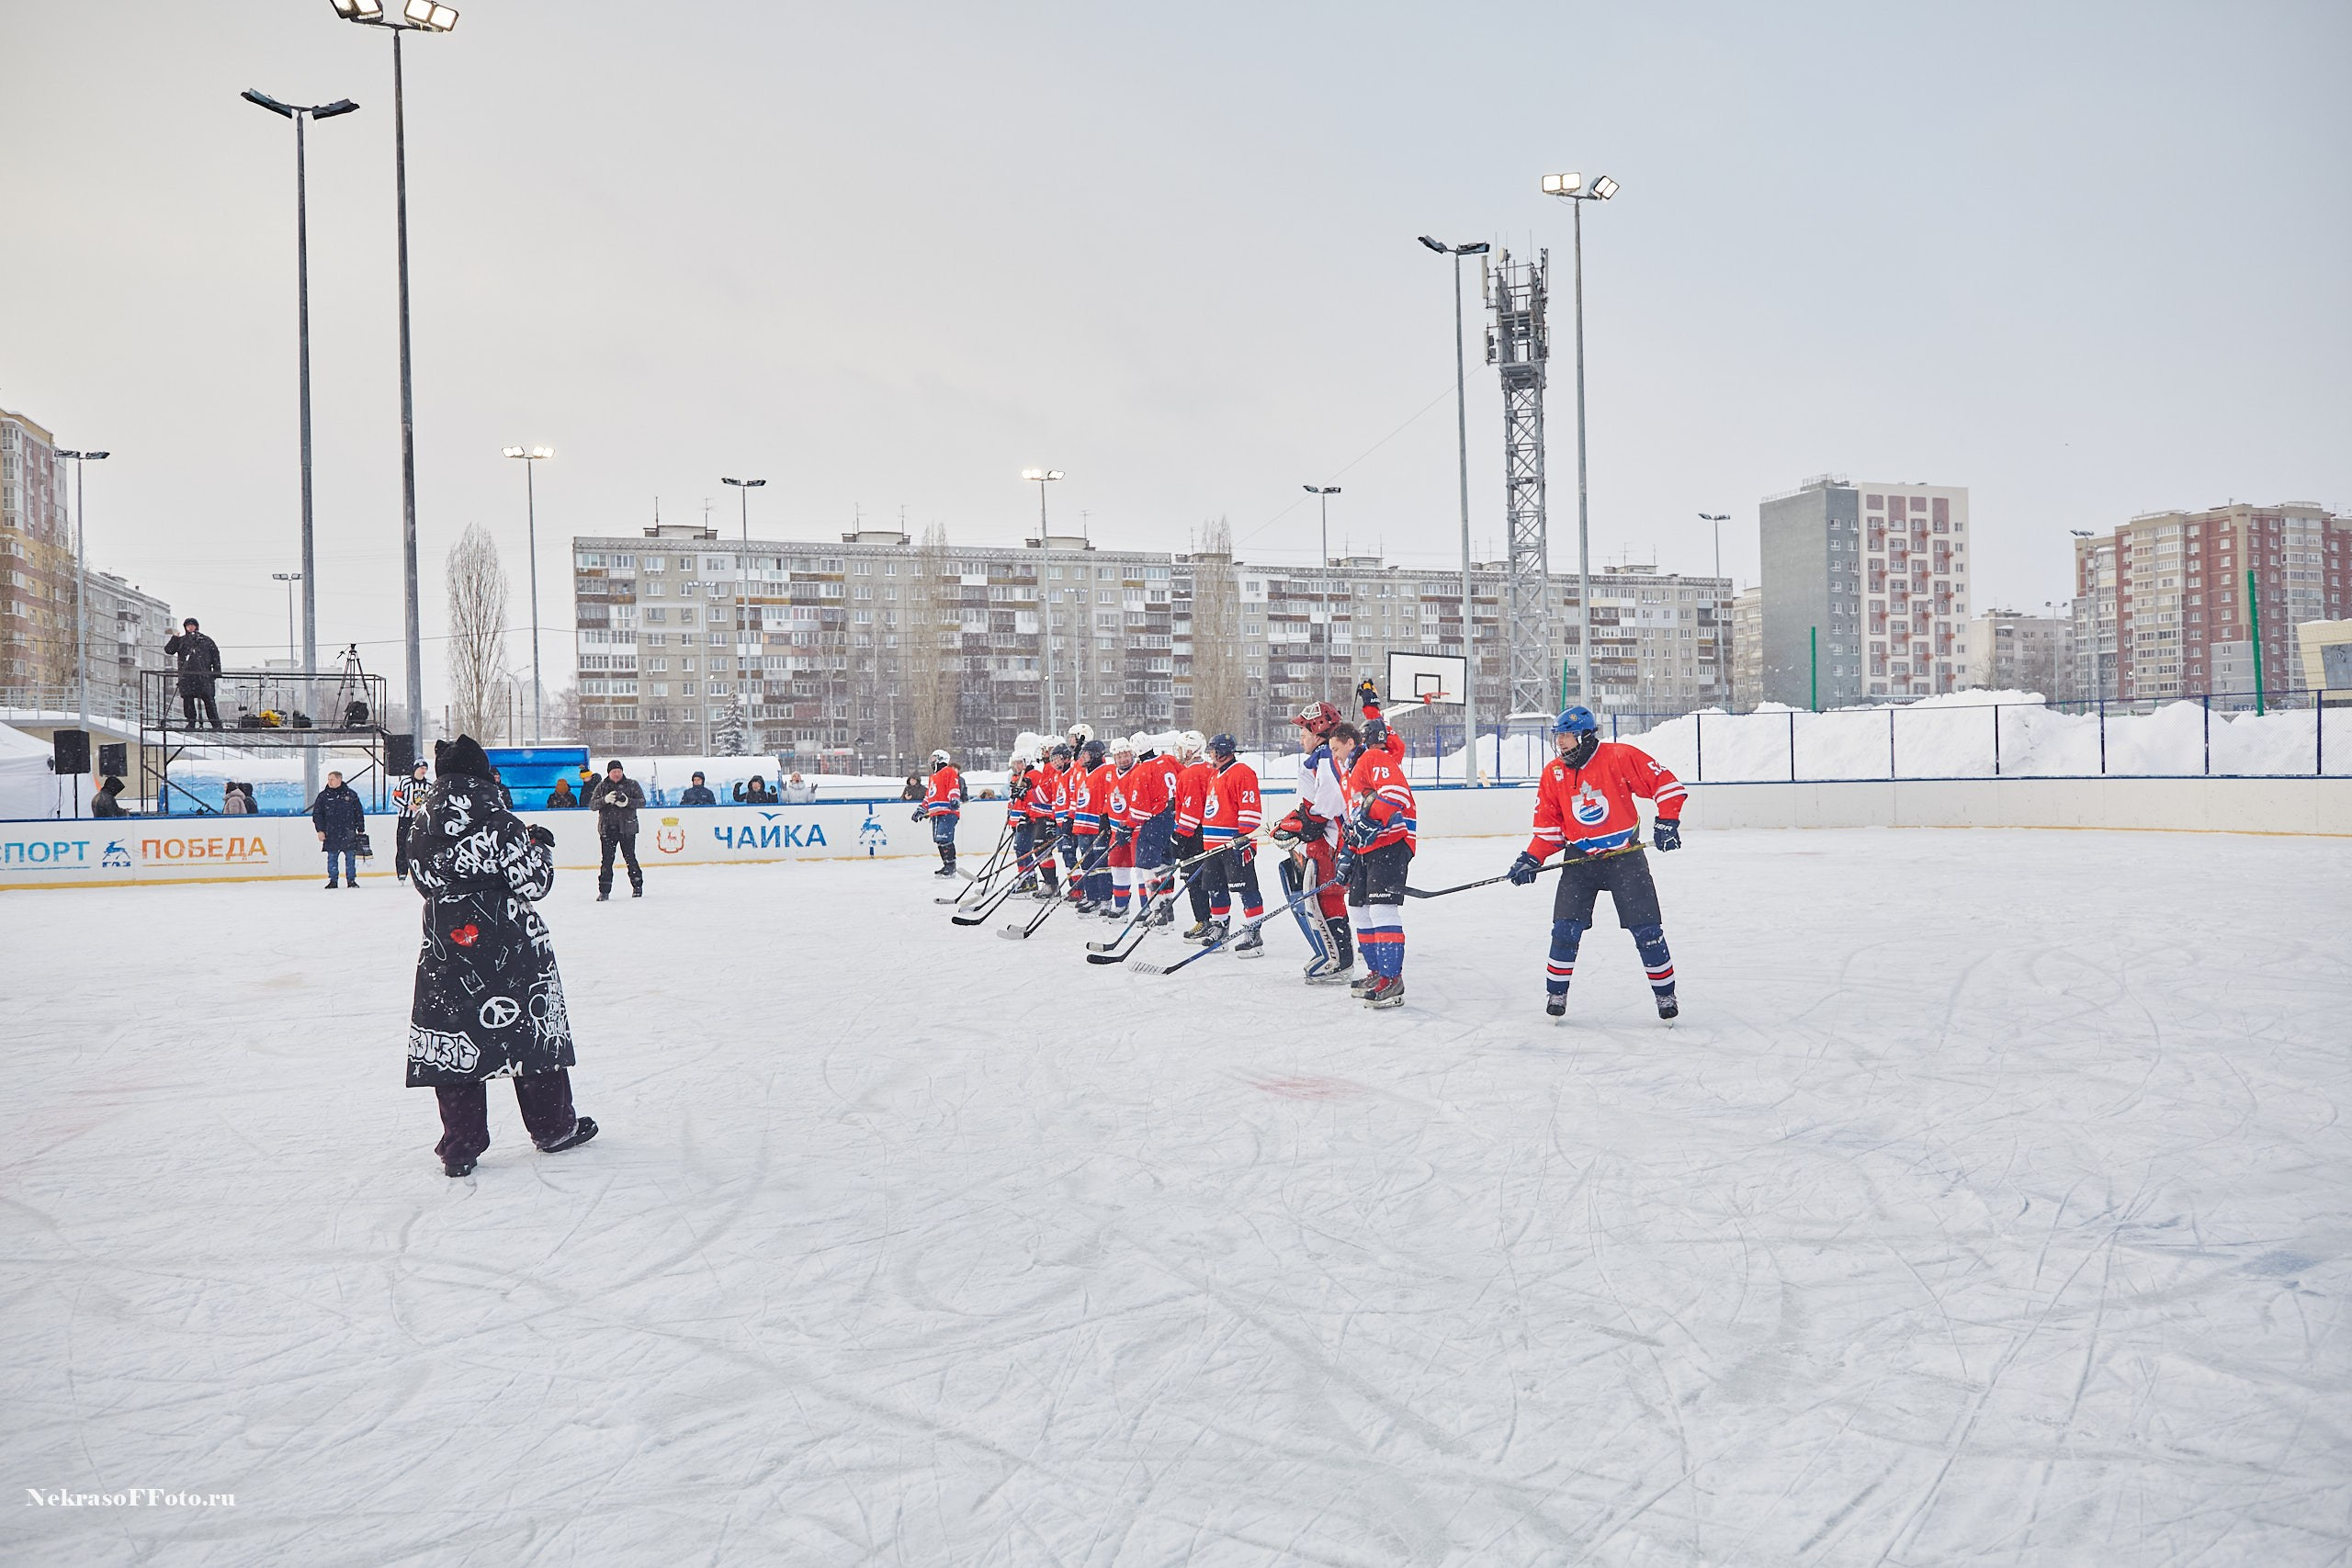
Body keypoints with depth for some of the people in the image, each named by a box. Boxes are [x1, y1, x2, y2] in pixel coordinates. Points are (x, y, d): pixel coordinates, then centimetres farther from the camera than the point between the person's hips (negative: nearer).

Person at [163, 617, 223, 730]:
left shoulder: (206, 640, 14)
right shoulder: (181, 640, 17)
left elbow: (215, 655, 12)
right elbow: (169, 650, 7)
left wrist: (217, 672, 4)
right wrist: (175, 638, -4)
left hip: (203, 674, -2)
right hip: (186, 675, 2)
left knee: (208, 699, -8)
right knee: (187, 699, 0)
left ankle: (216, 723, -7)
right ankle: (191, 722, 8)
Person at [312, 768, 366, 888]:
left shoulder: (351, 794, 5)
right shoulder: (323, 796, 5)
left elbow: (359, 813, 9)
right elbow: (316, 814, 6)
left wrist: (361, 830, 6)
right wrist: (320, 830, -2)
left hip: (348, 833, -1)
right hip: (331, 834, 1)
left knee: (350, 857, 1)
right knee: (332, 857, 3)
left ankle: (351, 880, 8)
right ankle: (333, 881, 11)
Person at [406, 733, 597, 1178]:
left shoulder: (425, 817, 4)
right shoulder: (496, 820, -15)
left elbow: (426, 881, 14)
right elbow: (534, 881, -14)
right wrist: (541, 845, 4)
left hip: (445, 949, 4)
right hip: (510, 945, -4)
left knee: (452, 1038, 9)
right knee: (534, 1027, 10)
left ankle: (460, 1148, 9)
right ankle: (554, 1127, 22)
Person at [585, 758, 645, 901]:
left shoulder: (632, 784, 5)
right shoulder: (602, 786, 8)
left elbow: (642, 801, -1)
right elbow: (592, 804, 1)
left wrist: (628, 802, -19)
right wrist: (605, 799, -18)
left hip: (627, 827, -1)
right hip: (607, 828, 1)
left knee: (630, 857, -1)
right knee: (607, 859, -2)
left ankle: (637, 886, 13)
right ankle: (604, 891, 1)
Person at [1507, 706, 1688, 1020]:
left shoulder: (1620, 757, -14)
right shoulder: (1553, 774, 0)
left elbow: (1664, 782, -8)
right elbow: (1549, 825, 5)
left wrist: (1667, 820, -13)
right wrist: (1532, 858, -6)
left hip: (1625, 856, -3)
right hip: (1579, 859, 3)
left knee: (1646, 929, -1)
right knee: (1566, 928, -7)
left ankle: (1665, 993, 15)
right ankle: (1555, 992, 8)